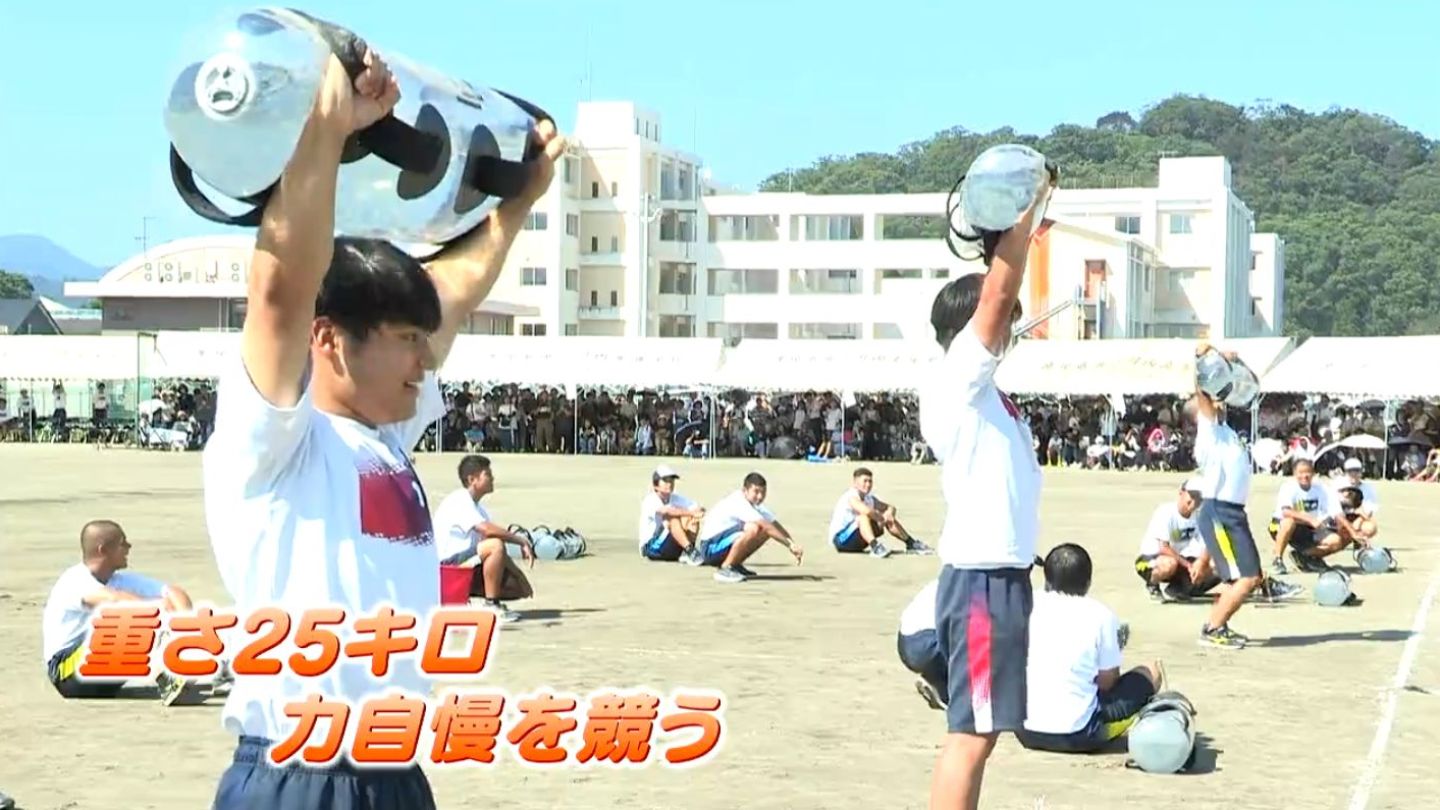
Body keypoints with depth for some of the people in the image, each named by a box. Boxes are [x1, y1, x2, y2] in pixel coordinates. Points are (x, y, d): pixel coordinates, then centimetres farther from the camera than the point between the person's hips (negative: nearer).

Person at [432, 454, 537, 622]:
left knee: (520, 588, 2)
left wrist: (520, 576, 4)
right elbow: (486, 529, -29)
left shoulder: (476, 507, 16)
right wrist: (521, 540, -21)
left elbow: (499, 554, 13)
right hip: (449, 562, -9)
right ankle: (491, 605, -23)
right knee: (495, 545, -31)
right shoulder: (459, 500, -13)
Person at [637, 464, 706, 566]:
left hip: (672, 548, 6)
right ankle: (690, 551, -37)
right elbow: (666, 511, -36)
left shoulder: (676, 498, 6)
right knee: (673, 518, -29)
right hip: (651, 548, -6)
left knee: (693, 519, -14)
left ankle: (686, 553, -22)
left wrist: (699, 511, -33)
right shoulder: (650, 500, -14)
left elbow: (696, 509, -8)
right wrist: (691, 512, -45)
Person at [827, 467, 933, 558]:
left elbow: (890, 508, 12)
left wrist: (888, 516, -12)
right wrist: (882, 518, -22)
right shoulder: (851, 496, -21)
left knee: (889, 519, 6)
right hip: (840, 539, -9)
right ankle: (875, 547, -56)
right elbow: (866, 511, -39)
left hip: (856, 542, 9)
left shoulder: (870, 498, 6)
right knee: (863, 517, -35)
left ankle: (911, 544, 11)